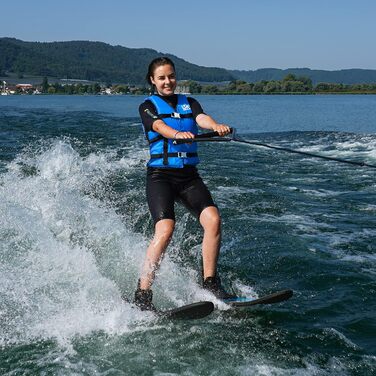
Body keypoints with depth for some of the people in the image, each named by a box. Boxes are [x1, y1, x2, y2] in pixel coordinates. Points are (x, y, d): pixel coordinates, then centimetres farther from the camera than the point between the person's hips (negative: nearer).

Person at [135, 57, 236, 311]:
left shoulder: (189, 103, 16)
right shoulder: (148, 106, 6)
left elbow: (202, 118, -7)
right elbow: (159, 126, -17)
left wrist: (216, 126, -31)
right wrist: (177, 134, -40)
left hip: (189, 175, 4)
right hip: (160, 175, -4)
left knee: (213, 219, -17)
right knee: (165, 229, -23)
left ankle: (210, 283, -5)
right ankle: (142, 294, -18)